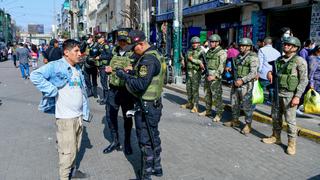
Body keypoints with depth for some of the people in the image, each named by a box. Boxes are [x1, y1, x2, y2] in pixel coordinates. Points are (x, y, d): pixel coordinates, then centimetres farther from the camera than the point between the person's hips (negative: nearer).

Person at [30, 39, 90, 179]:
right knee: (68, 150, 4)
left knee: (75, 147, 20)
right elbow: (35, 76, -24)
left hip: (78, 115, 7)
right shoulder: (56, 66, -13)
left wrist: (85, 112, 14)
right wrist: (53, 91, -21)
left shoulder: (77, 68, 12)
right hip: (65, 116, -7)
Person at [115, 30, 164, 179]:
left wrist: (125, 76, -16)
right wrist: (132, 73, 6)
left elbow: (140, 85, -29)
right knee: (154, 137, 21)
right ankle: (156, 168, 37)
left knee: (145, 142, 3)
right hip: (155, 104, 10)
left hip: (146, 107, -10)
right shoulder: (155, 54, 9)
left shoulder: (148, 59, -22)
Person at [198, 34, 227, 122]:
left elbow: (221, 66, -15)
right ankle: (208, 111, 28)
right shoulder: (209, 51, 15)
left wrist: (214, 76, -21)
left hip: (215, 76, -8)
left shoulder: (222, 52, -8)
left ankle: (219, 114, 2)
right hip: (208, 75, 8)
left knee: (217, 96, -6)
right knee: (207, 94, 15)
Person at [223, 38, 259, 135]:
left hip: (246, 85, -8)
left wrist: (242, 80, -22)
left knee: (247, 105, -3)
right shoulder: (239, 56, 14)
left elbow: (253, 73, -17)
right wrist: (235, 80, 10)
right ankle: (235, 121, 32)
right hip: (236, 83, 8)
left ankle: (248, 125, 9)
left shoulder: (253, 57, -10)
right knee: (234, 103, 16)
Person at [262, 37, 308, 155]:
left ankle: (291, 143, 12)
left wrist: (297, 96, -18)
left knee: (290, 120, -1)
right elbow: (274, 72, 25)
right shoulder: (279, 59, 10)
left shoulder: (299, 61, -8)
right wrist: (270, 73, 0)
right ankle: (276, 137, 31)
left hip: (289, 94, -6)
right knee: (275, 117, 15)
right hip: (277, 92, 7)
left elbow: (303, 80, -11)